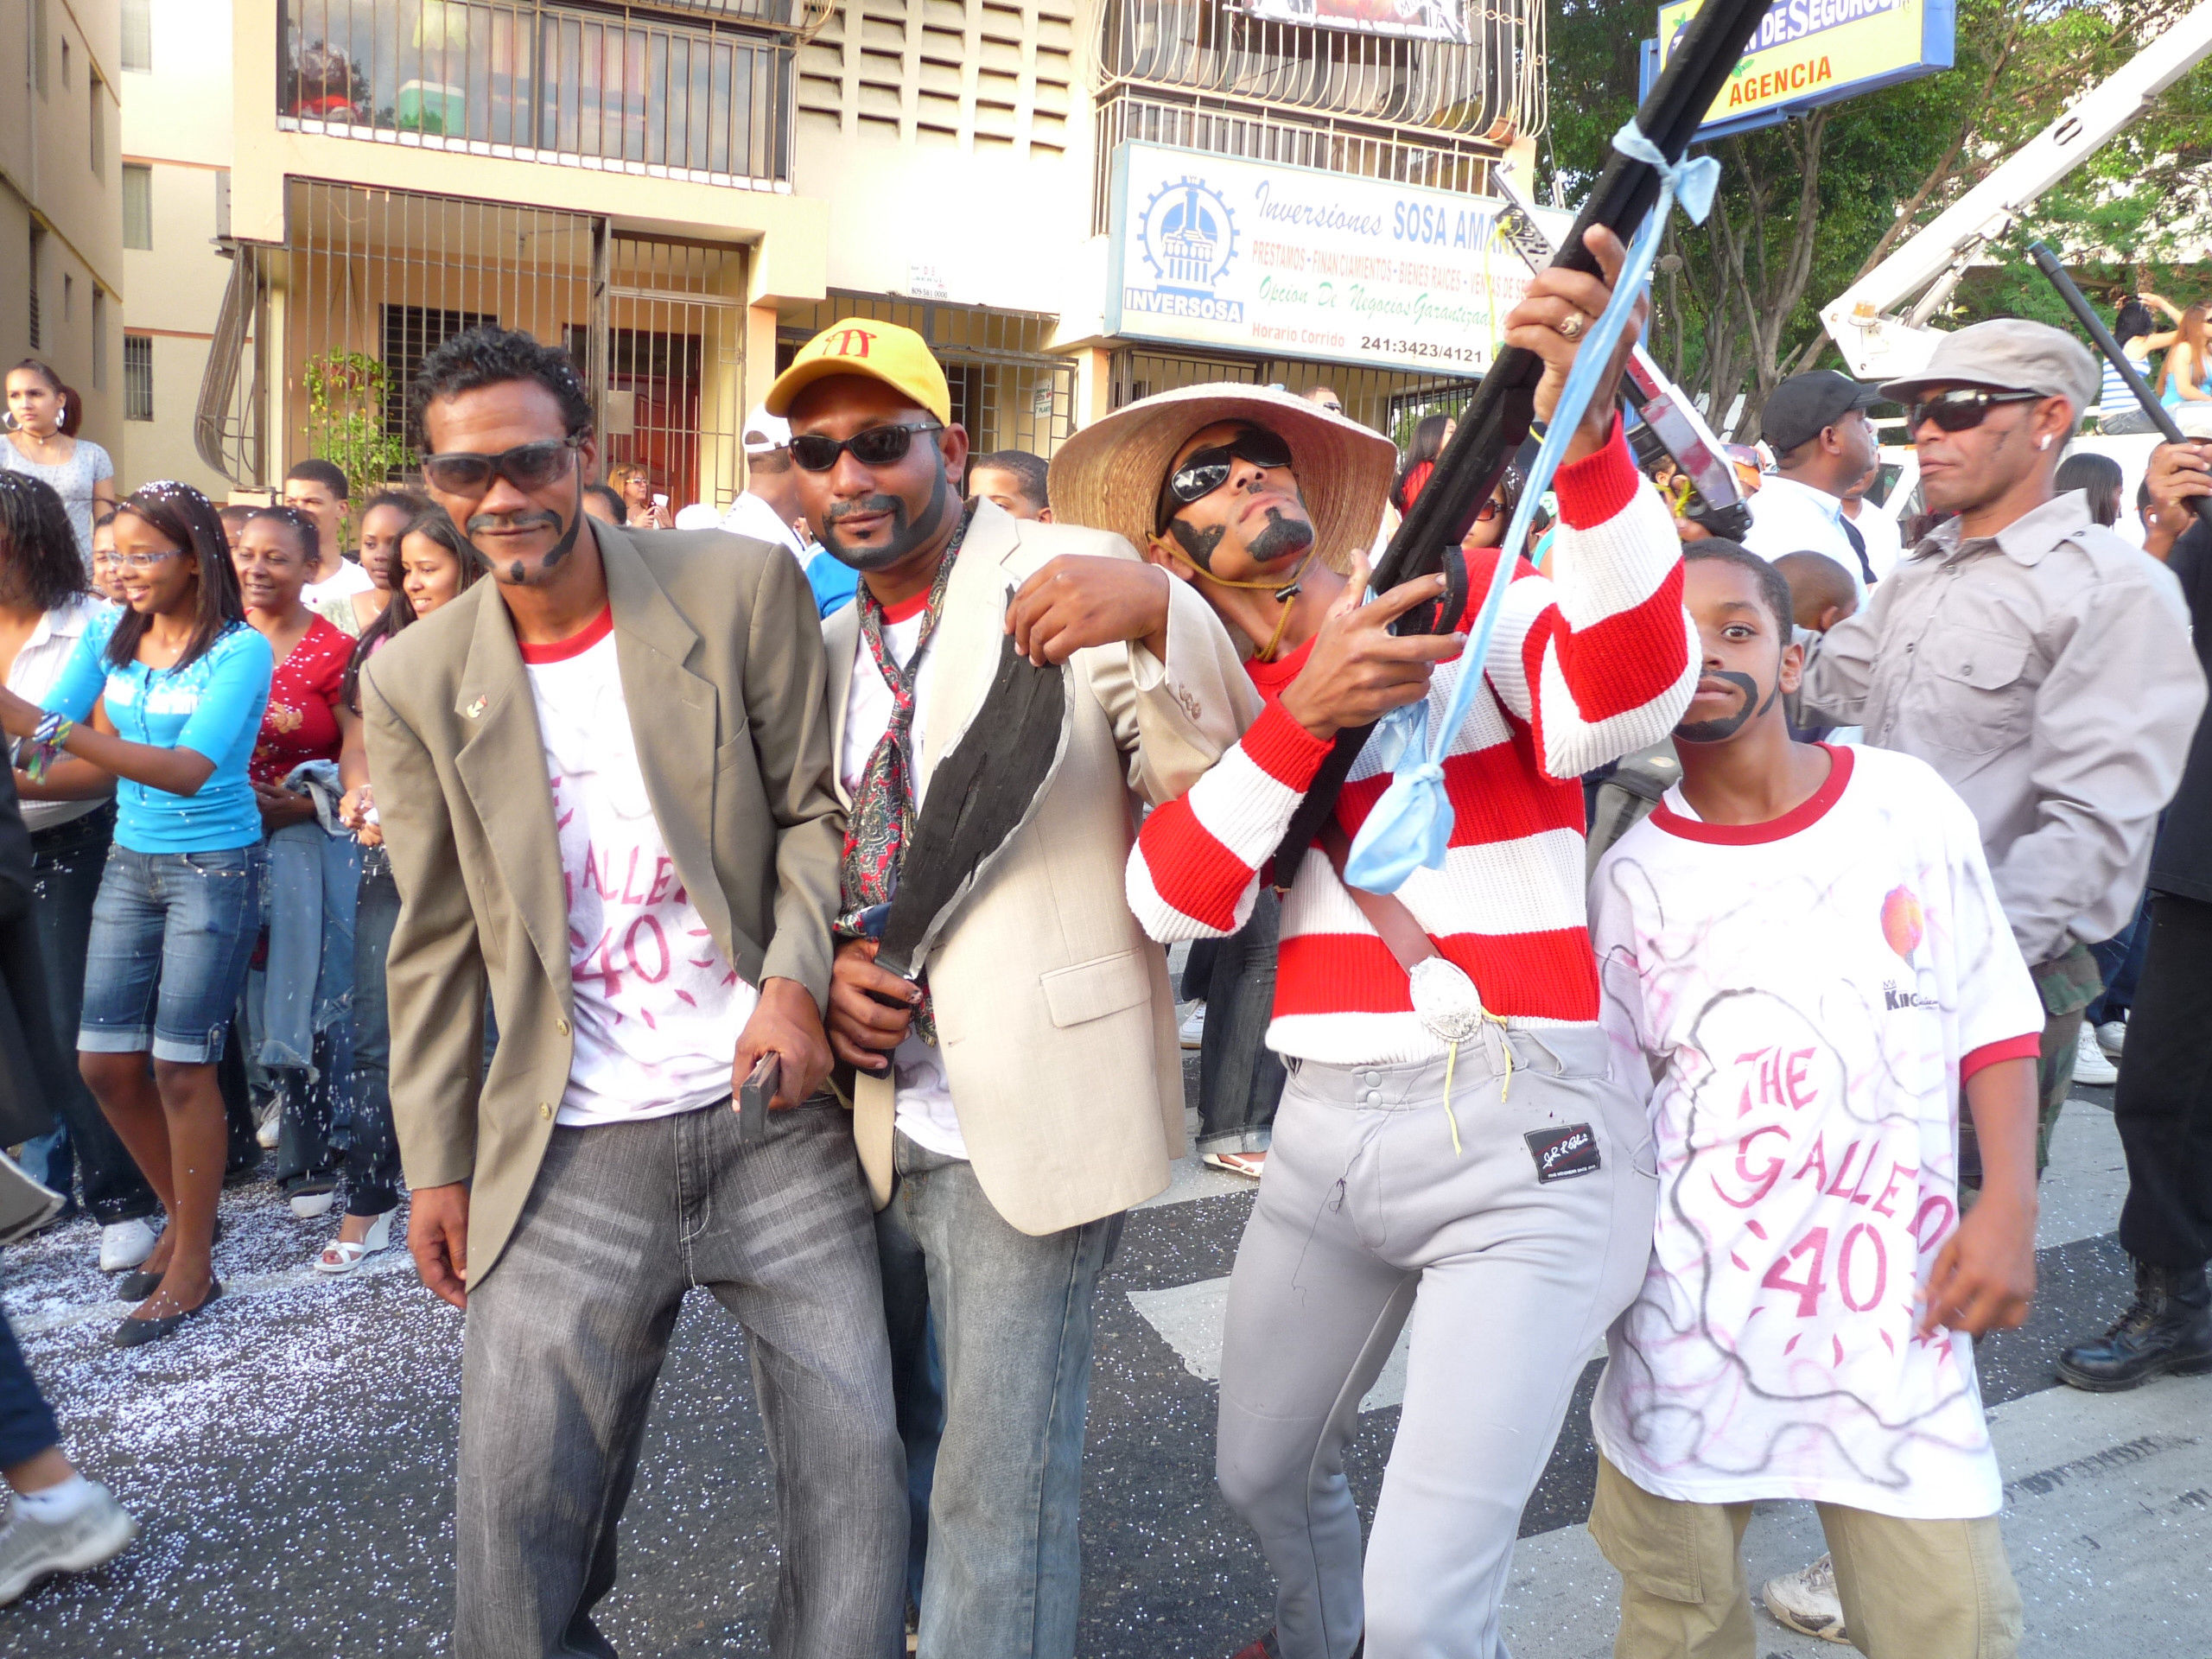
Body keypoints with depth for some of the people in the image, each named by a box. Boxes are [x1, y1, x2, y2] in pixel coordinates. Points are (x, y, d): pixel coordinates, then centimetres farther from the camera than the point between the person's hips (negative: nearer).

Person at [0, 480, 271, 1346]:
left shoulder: (239, 650, -14)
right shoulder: (107, 636, 3)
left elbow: (191, 770, -26)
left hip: (214, 868, -6)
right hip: (130, 861, 6)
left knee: (179, 1069, -1)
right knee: (104, 1063, 9)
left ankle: (193, 1264, 14)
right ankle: (183, 1214, 32)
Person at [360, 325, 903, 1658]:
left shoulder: (743, 585, -3)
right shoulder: (417, 679, 3)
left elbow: (816, 807, 2)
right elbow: (438, 943, 8)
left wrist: (797, 973, -14)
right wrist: (438, 1161, 8)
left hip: (778, 1113, -1)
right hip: (573, 1152, 1)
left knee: (860, 1477, 6)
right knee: (520, 1524, 7)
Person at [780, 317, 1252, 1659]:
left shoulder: (1067, 583, -9)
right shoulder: (831, 646, 11)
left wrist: (1156, 615, -37)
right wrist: (826, 967, -1)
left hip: (1025, 1122, -6)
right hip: (872, 1120, 7)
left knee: (999, 1490, 1)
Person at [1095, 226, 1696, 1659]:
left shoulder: (1464, 604, -3)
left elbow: (1628, 694, -24)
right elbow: (1174, 900, -7)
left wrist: (1587, 438, -38)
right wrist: (1302, 717, -20)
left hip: (1518, 1131, -5)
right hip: (1325, 1126, 6)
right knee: (1263, 1475, 26)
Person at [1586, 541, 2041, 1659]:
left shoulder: (1906, 801, 2)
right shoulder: (1634, 872, 0)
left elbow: (1992, 1020, 6)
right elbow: (1611, 1104, 7)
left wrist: (2009, 1208, -3)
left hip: (1897, 1288, 1)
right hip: (1692, 1295, 0)